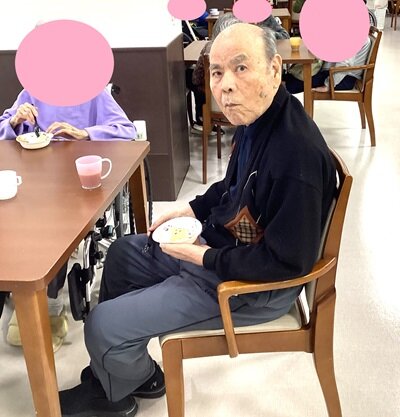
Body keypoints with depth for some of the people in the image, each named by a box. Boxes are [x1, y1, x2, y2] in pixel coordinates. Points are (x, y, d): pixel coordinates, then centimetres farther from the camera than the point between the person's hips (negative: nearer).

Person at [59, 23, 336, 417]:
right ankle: (116, 365, 38)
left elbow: (287, 262, -28)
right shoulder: (255, 119, -3)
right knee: (123, 252, 23)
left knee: (102, 326, -9)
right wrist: (194, 208, 5)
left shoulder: (297, 154, -33)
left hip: (253, 287, -10)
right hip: (217, 244, 10)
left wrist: (205, 257, -20)